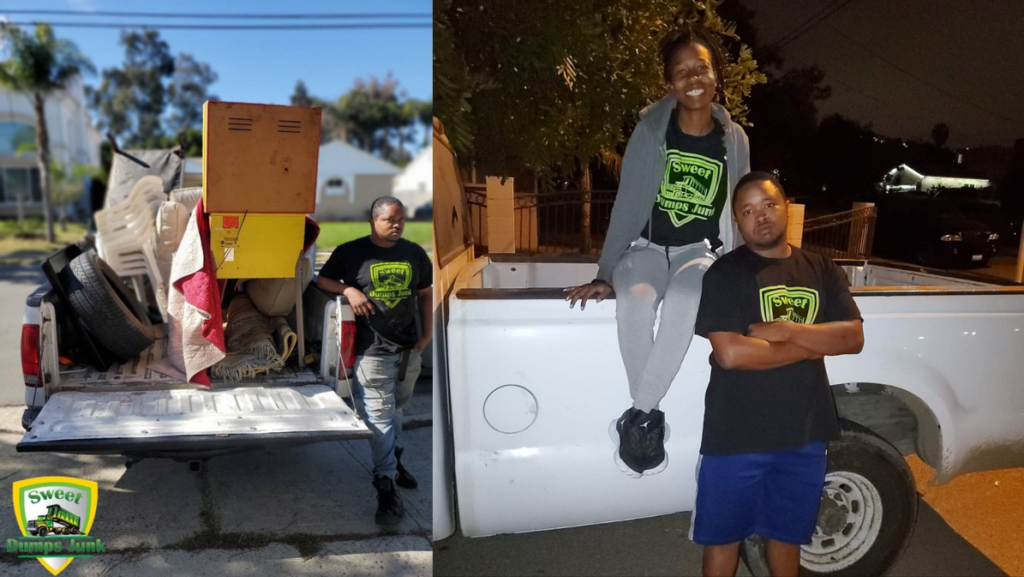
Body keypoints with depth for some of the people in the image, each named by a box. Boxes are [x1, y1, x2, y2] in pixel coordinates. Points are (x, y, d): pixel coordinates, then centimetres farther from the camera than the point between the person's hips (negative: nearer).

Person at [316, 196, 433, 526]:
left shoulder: (415, 254, 6)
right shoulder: (351, 252, -4)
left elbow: (424, 296, 12)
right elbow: (322, 280, 6)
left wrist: (426, 335, 4)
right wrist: (349, 290, -14)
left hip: (409, 348, 5)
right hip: (373, 350, -4)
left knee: (397, 408, 21)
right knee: (379, 416, -6)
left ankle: (392, 459, 41)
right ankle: (386, 487, -2)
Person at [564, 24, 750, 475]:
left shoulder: (734, 140, 1)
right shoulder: (651, 129, -5)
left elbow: (736, 213, 8)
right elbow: (627, 203, -7)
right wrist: (605, 274, -12)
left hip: (699, 252, 1)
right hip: (647, 247, 0)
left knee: (684, 300, -36)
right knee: (634, 300, -36)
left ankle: (637, 415, -23)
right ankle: (650, 415, -17)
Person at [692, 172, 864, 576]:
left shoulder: (822, 271, 6)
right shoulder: (725, 273, -9)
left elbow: (853, 338, -3)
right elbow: (730, 353, -20)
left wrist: (786, 331, -18)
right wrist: (814, 344, -12)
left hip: (804, 433, 4)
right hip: (736, 436, -4)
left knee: (788, 533, 21)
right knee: (724, 534, 12)